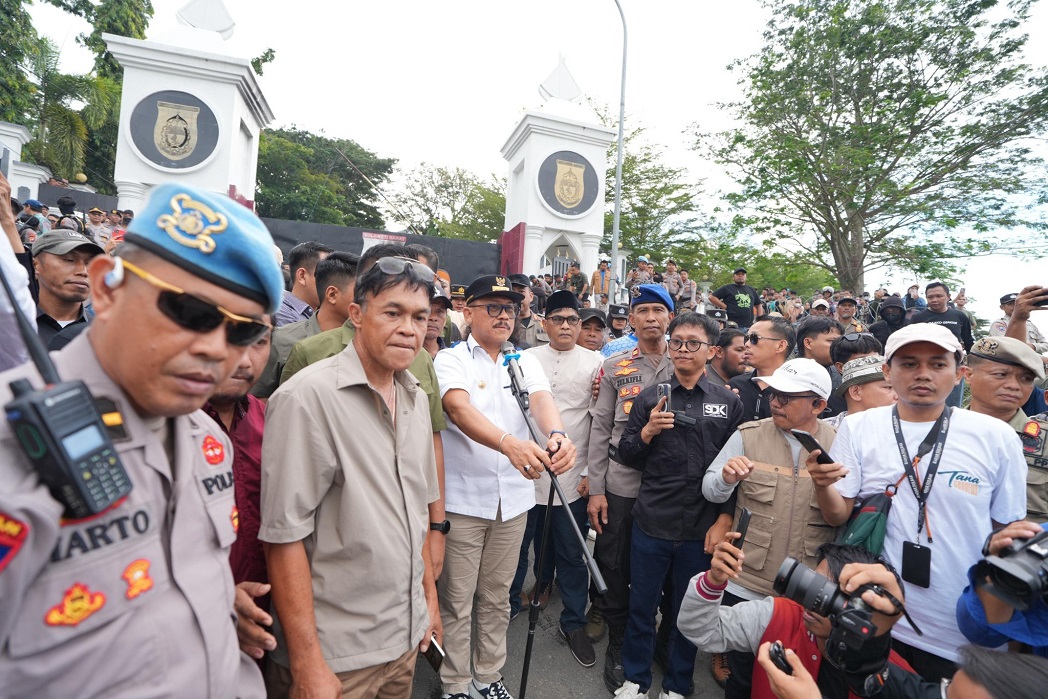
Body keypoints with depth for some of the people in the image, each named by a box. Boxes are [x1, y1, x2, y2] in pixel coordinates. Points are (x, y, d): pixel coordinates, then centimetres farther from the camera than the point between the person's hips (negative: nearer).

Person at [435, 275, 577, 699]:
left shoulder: (525, 362, 7)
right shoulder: (451, 360, -7)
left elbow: (542, 399, -13)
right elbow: (459, 409, -25)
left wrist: (557, 434, -36)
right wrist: (509, 443, -43)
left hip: (513, 499, 4)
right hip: (462, 499, -3)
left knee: (497, 596, 19)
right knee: (457, 600, 11)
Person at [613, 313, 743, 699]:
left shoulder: (729, 402, 0)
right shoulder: (650, 397, 1)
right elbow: (626, 454, 3)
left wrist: (725, 518, -4)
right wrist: (647, 432, -15)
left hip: (702, 529, 0)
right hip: (651, 523, 1)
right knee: (641, 605, 15)